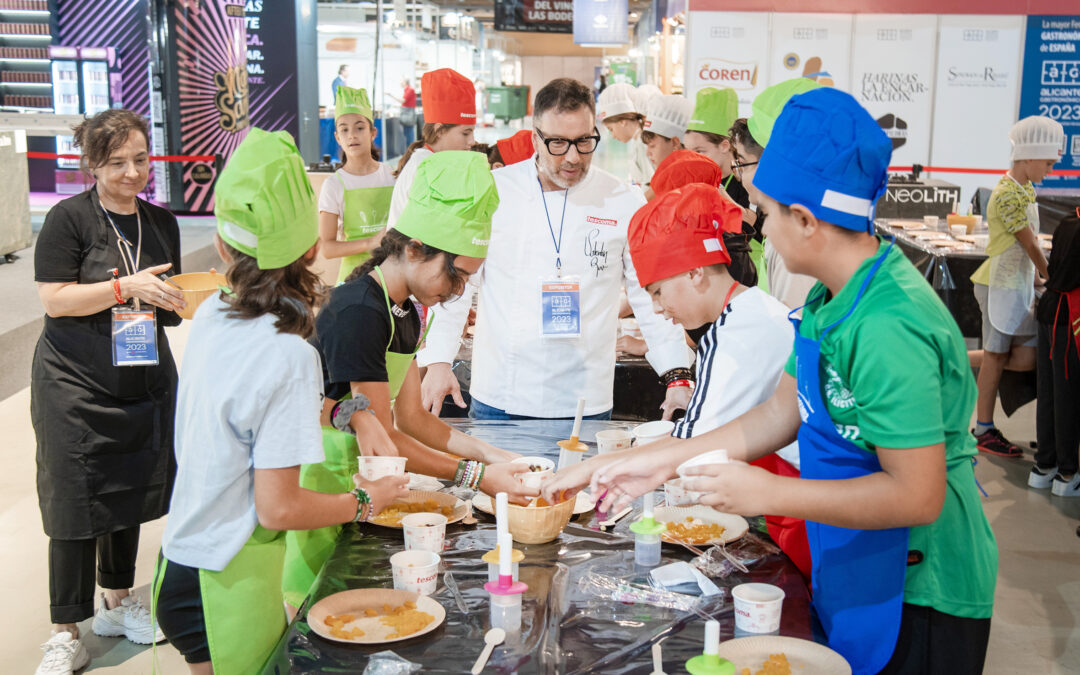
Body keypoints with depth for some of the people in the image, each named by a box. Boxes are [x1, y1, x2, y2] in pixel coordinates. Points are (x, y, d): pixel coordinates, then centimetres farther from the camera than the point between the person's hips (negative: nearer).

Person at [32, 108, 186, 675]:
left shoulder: (161, 222, 8)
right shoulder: (69, 219, -10)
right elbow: (53, 298, -15)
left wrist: (189, 301, -3)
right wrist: (127, 288, -23)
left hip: (145, 383, 6)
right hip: (76, 387, -5)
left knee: (131, 495, 15)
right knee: (76, 506, -1)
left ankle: (117, 602, 34)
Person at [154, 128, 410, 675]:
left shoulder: (210, 315, -3)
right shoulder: (288, 357, -25)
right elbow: (278, 508, -22)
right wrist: (364, 501, -8)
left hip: (183, 564, 7)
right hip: (226, 589, -7)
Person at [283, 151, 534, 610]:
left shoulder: (406, 313, 7)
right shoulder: (358, 313, -23)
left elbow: (411, 417, 11)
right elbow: (379, 442, -22)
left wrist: (488, 454, 1)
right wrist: (475, 475, -20)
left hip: (354, 478, 9)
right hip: (319, 479, -9)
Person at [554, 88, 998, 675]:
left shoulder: (889, 328, -29)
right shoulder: (830, 300, 1)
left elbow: (916, 496, -28)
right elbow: (781, 414, 8)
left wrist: (770, 493, -22)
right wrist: (666, 460, 6)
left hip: (917, 603, -8)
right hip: (855, 576, 9)